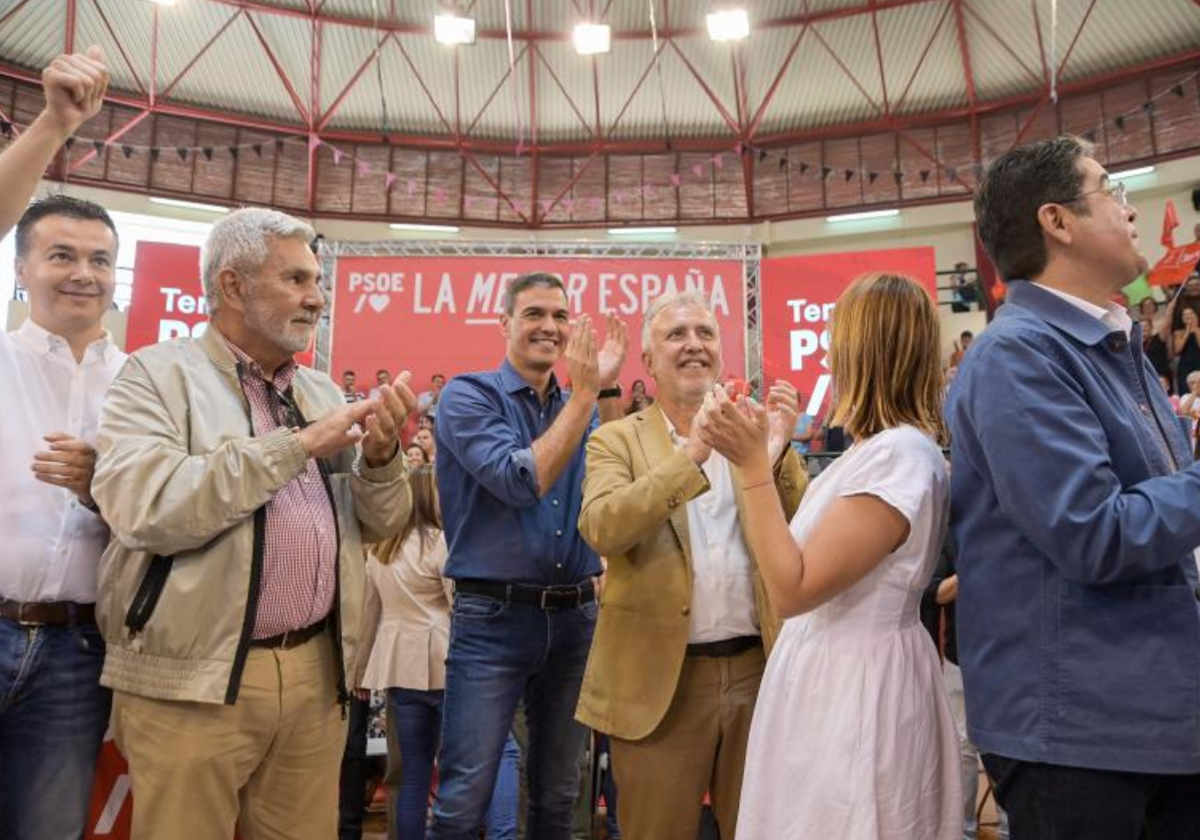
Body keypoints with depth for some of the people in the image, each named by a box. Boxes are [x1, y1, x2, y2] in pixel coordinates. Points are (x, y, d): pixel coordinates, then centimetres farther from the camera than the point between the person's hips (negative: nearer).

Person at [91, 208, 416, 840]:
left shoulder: (323, 390, 11)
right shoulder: (158, 373, -5)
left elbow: (379, 525, 11)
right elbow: (144, 509, -22)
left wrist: (380, 456, -10)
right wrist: (298, 444, -19)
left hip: (316, 674, 5)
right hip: (192, 685, -5)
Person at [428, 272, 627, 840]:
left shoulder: (581, 407, 11)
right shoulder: (468, 395, -5)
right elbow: (521, 481, -19)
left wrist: (606, 391, -8)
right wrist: (584, 393, -14)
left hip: (575, 617, 5)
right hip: (493, 618, -5)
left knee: (558, 794, 16)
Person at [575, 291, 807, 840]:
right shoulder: (618, 440, -1)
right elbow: (601, 530, -20)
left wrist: (779, 451, -17)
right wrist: (692, 453, -26)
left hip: (759, 670, 3)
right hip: (662, 679, -2)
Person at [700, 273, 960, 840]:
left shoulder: (899, 453, -22)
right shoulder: (883, 447, 8)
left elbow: (793, 590, -24)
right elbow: (806, 555, 11)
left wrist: (753, 465, -23)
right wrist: (760, 452, 17)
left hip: (852, 685, -10)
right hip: (835, 674, 10)